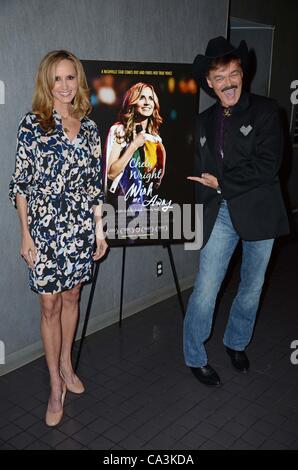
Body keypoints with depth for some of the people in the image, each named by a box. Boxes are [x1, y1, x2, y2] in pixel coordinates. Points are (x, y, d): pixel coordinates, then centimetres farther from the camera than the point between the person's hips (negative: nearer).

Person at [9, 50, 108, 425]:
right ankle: (56, 387, 18)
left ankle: (66, 364, 36)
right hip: (45, 229, -4)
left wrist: (99, 229, 8)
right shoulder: (32, 124, -6)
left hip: (81, 229, 4)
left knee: (72, 297, 16)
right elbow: (21, 183, -6)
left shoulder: (89, 127, 6)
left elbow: (94, 183, 9)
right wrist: (25, 235, -9)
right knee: (50, 304, 4)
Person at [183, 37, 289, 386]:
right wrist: (204, 207, 2)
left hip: (259, 212, -1)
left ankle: (236, 343, 38)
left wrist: (221, 183, -13)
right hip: (220, 213, 2)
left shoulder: (265, 112, -4)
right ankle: (194, 357, 17)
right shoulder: (205, 122, 9)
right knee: (205, 290, -3)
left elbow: (267, 166, -15)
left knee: (251, 287, 14)